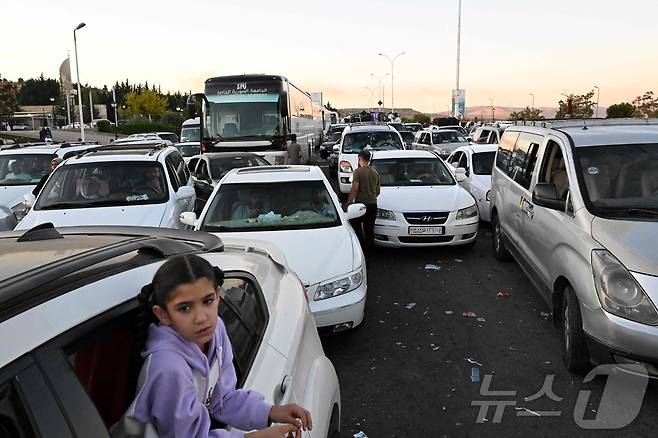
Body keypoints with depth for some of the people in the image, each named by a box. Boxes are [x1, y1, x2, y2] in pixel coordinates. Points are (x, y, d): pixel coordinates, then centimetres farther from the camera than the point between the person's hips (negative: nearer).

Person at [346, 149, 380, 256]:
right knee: (369, 230, 11)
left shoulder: (358, 172, -11)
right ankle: (369, 252, 17)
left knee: (355, 224, 9)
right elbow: (378, 190, 15)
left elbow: (355, 189, -18)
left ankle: (362, 247, -1)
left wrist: (348, 202, -12)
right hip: (373, 204, 6)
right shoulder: (375, 173, 8)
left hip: (360, 204, -6)